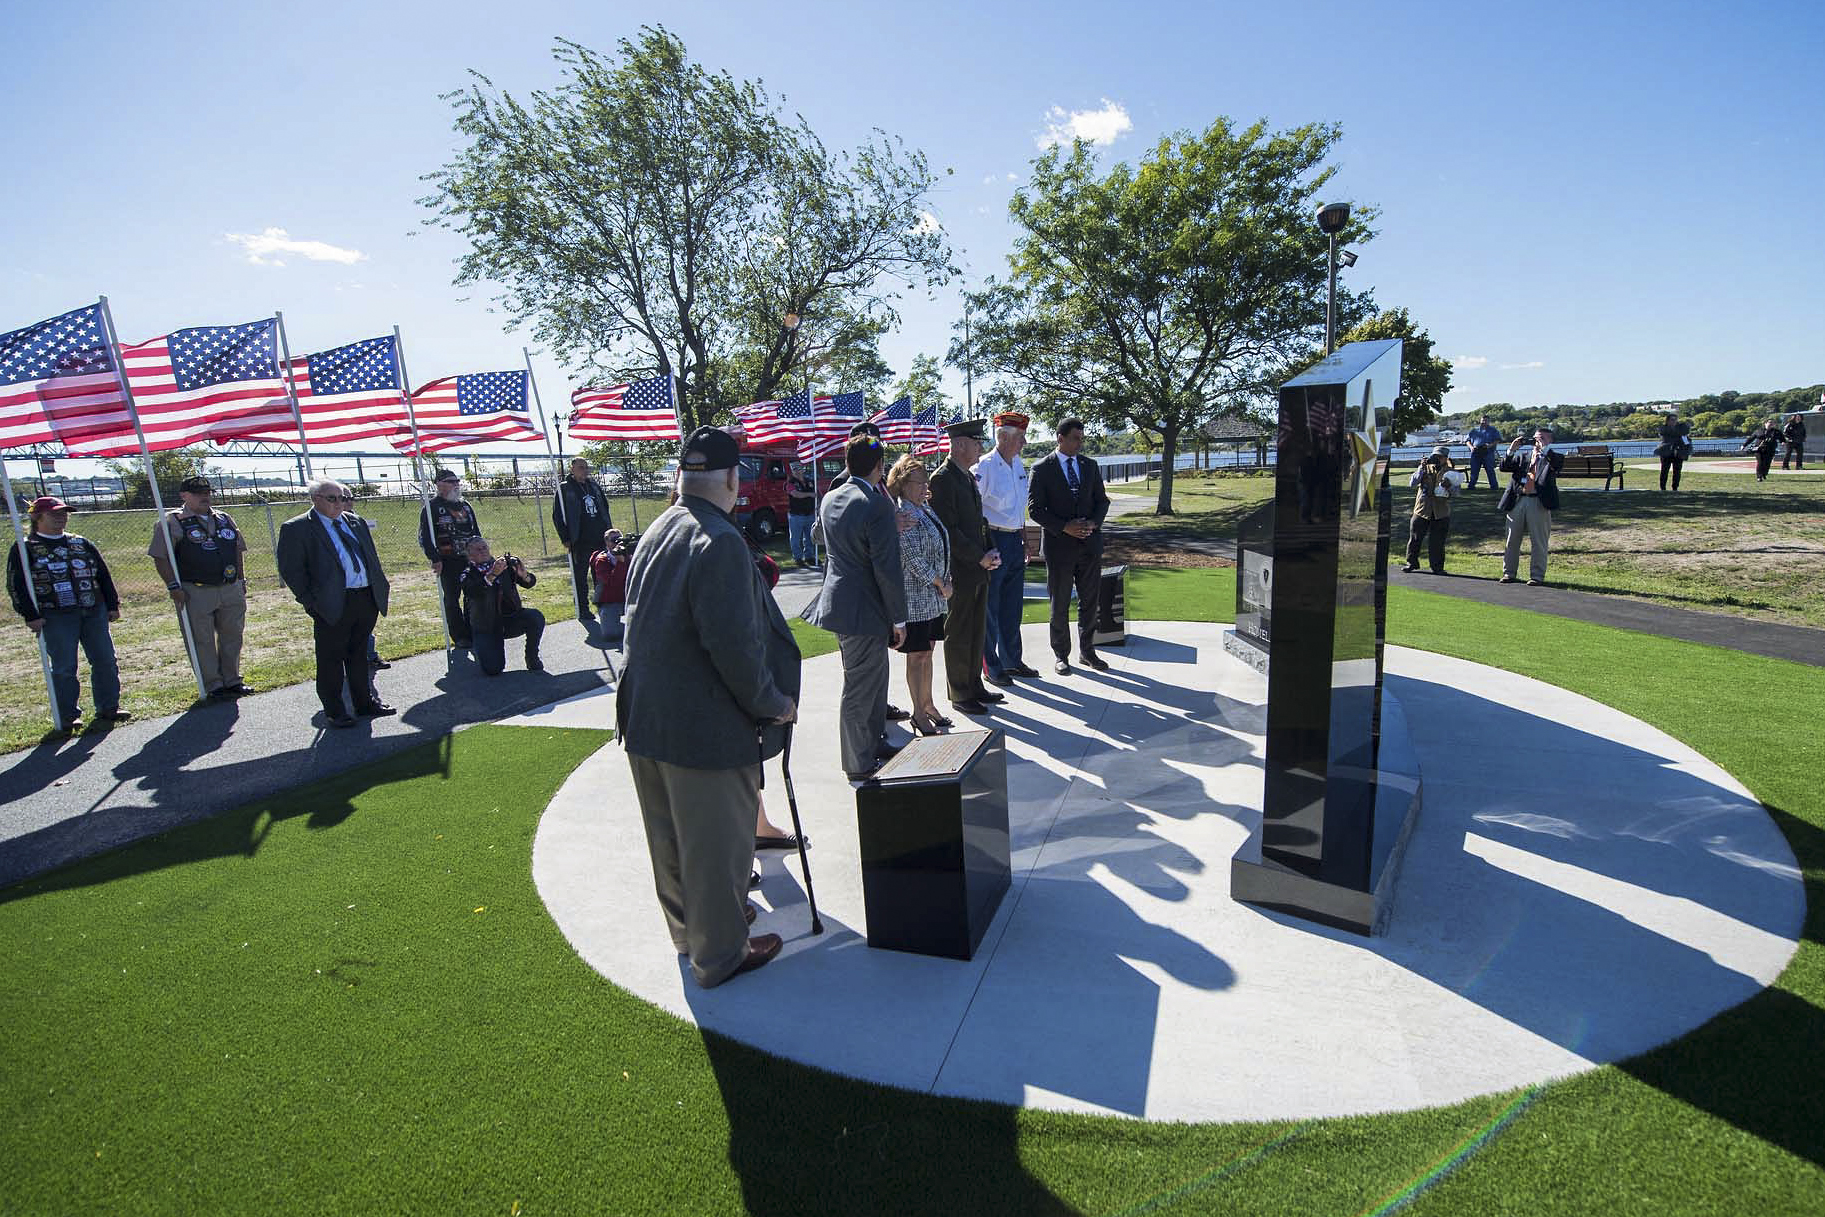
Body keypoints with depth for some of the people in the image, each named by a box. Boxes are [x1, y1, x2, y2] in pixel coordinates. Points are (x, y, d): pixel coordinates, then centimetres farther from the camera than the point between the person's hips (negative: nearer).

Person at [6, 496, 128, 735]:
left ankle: (108, 709, 14)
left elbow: (104, 576, 17)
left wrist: (112, 605, 10)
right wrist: (30, 615, -9)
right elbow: (16, 585, -1)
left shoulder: (82, 543, 15)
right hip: (55, 616, -4)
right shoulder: (24, 548, 3)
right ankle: (68, 718, 5)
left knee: (105, 661, 4)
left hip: (94, 612, 4)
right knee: (64, 668, -4)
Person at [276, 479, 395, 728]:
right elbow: (290, 570, -8)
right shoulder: (296, 529, -5)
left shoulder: (356, 522, 13)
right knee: (331, 660, 5)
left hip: (367, 599, 6)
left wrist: (379, 590, 11)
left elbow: (372, 557, 19)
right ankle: (334, 711, 16)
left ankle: (365, 702, 28)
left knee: (359, 655, 18)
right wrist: (311, 602, -12)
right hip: (332, 605, -6)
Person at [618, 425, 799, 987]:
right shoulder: (720, 541, -22)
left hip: (645, 720, 9)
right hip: (706, 729, -9)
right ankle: (719, 954, 25)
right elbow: (733, 645, -26)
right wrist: (772, 703, -11)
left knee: (671, 838, 23)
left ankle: (690, 927, 44)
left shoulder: (656, 531, 7)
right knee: (717, 843, 8)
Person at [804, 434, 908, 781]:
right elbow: (887, 568, -20)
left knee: (875, 677, 23)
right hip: (864, 609, -9)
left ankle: (875, 743, 38)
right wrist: (898, 618, -12)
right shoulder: (877, 505, -20)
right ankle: (859, 765, 17)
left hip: (838, 602, 9)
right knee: (861, 688, 4)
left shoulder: (830, 499, 5)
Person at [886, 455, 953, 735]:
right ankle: (919, 713, 10)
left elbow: (941, 548, 19)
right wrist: (941, 584, -11)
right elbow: (914, 559, -20)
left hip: (933, 597, 9)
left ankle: (928, 705, 27)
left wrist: (945, 582, 6)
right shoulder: (903, 515, -16)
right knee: (917, 657, 1)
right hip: (915, 598, -9)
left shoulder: (925, 509, 12)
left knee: (927, 652, 16)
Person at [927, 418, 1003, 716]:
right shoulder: (942, 479, -15)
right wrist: (980, 558, -15)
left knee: (976, 632, 16)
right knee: (958, 634, 2)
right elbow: (948, 530, -19)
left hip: (978, 569, 9)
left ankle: (975, 686, 27)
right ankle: (959, 694, 13)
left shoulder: (970, 477, 14)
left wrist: (990, 552, 6)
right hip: (959, 571, -9)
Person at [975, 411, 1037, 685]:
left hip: (1014, 541, 8)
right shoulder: (985, 466, -13)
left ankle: (1011, 660, 28)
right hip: (993, 539, -8)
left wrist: (1024, 541, 19)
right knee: (989, 608, 3)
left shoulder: (1019, 465, 11)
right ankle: (991, 666, 14)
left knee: (1012, 606, 16)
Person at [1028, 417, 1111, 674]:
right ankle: (1061, 655, 17)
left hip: (1089, 541, 4)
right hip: (1059, 544, -4)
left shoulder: (1090, 466, 9)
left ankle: (1087, 652, 23)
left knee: (1090, 601, 10)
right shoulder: (1042, 469, -4)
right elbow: (1035, 508, -8)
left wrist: (1093, 523, -8)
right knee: (1060, 604, 5)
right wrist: (1064, 527, -17)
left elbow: (1102, 500, 12)